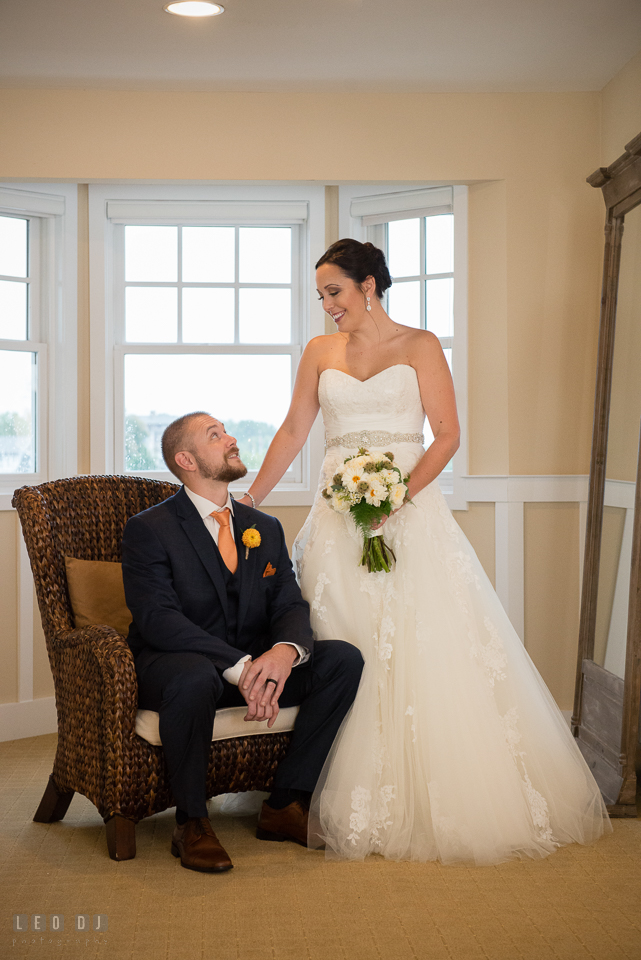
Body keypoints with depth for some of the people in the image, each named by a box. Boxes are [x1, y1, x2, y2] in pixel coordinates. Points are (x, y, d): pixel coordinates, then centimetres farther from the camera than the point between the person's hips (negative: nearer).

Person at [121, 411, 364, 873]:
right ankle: (191, 823, -19)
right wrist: (238, 666, -32)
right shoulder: (149, 530, -8)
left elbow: (291, 605, 2)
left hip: (254, 666, 6)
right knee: (195, 677, -40)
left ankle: (285, 805, -8)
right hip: (173, 664, -6)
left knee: (344, 658, -13)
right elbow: (158, 619, -21)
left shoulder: (266, 528, 11)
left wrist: (285, 651, -24)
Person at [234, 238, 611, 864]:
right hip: (339, 519, 3)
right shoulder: (320, 352, 13)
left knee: (424, 650, -7)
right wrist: (248, 500, 11)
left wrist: (400, 492, -17)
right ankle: (355, 805, 7)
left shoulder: (419, 346, 2)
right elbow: (293, 431, 15)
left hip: (410, 514, -3)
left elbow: (448, 436, -4)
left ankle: (440, 801, 4)